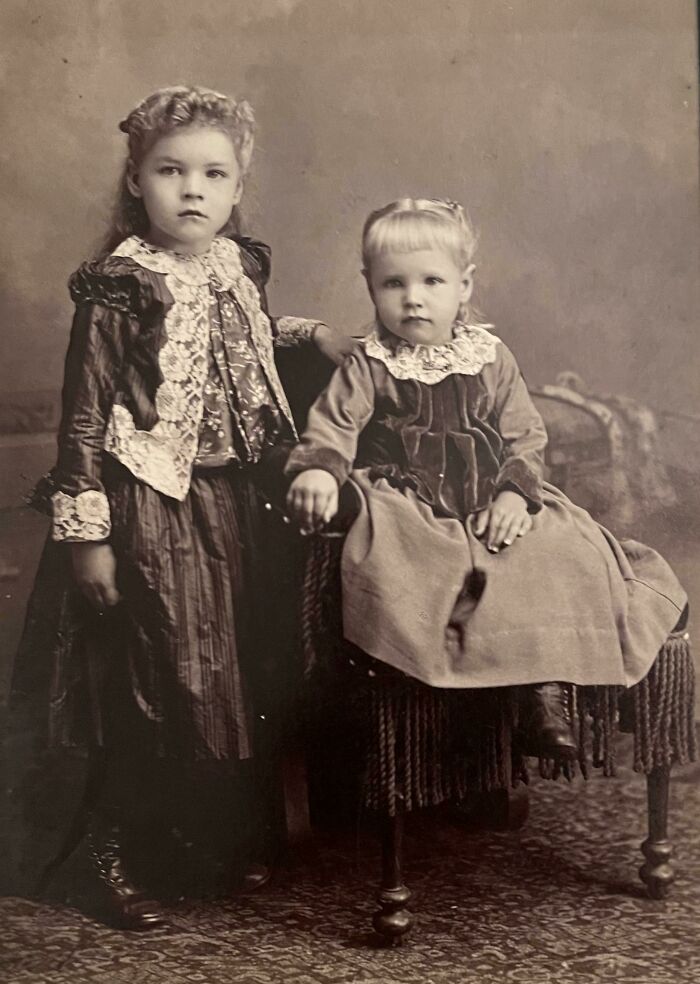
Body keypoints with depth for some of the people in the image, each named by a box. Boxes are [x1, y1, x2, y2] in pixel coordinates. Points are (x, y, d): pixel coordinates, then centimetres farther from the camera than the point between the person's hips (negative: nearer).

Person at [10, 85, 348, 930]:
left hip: (230, 498, 6)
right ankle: (113, 856, 19)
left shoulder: (239, 267, 5)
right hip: (148, 506, -6)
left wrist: (309, 332, 15)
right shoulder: (117, 290, -14)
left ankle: (226, 828, 34)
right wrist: (86, 533, -17)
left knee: (232, 667, 15)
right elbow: (84, 417, -15)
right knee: (149, 681, 1)